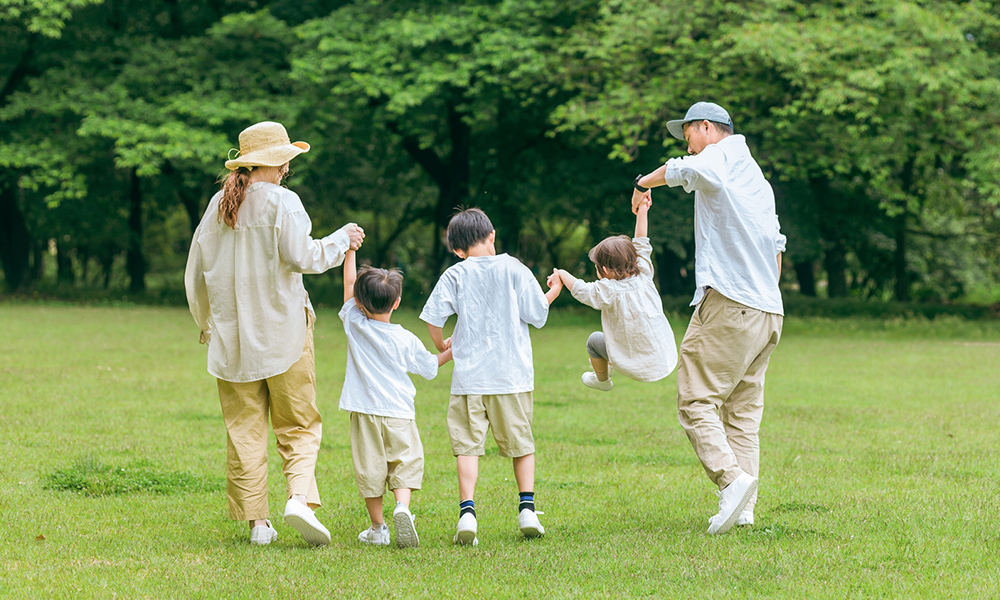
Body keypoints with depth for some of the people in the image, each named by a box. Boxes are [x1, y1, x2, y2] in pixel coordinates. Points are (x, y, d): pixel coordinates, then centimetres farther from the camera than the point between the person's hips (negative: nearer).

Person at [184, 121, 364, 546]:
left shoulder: (218, 205, 9)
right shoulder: (281, 202, -7)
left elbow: (196, 271, 14)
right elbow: (301, 256, -19)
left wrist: (206, 323, 28)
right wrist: (341, 240, -2)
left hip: (232, 335, 4)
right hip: (282, 331, -4)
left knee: (244, 430, 7)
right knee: (299, 425, 3)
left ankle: (256, 522, 4)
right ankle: (299, 497, -18)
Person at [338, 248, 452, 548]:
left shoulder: (355, 324, -1)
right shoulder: (406, 341, -1)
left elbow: (349, 284, 10)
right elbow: (429, 367, 13)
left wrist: (350, 251, 16)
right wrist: (451, 351, 28)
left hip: (365, 412, 1)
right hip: (399, 412, -1)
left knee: (370, 468, 6)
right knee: (405, 463, 4)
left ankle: (377, 528, 11)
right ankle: (402, 507, -23)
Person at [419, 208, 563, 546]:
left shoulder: (455, 275, 0)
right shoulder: (513, 269, 0)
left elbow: (432, 318, -3)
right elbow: (537, 315, 3)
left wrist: (441, 347, 16)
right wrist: (552, 294, 23)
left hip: (469, 377, -1)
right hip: (512, 375, 1)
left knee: (468, 444, 0)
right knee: (520, 441, 13)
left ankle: (467, 511, -13)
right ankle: (527, 509, 9)